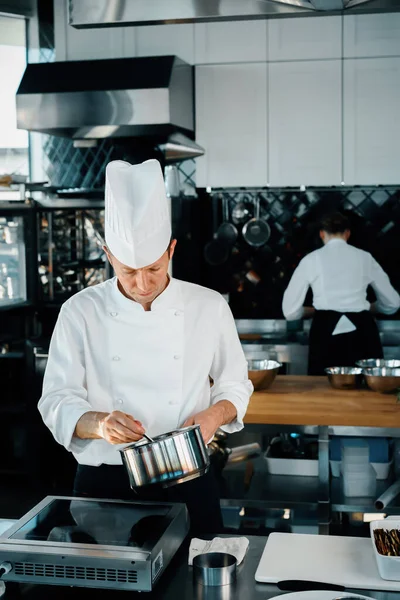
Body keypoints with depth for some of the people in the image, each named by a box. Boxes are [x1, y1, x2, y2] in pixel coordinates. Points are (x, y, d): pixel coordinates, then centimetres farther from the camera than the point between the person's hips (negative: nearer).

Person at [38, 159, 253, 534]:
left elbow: (234, 384, 6)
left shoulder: (209, 307, -3)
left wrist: (214, 415, -15)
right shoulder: (80, 312, -5)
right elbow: (57, 401, -6)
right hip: (105, 482, 0)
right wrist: (97, 424, -26)